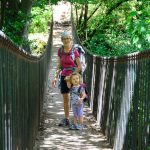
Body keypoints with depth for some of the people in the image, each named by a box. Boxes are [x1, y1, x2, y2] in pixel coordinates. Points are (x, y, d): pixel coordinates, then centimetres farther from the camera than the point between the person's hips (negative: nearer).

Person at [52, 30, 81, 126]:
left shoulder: (75, 51, -11)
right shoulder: (60, 51, 3)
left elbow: (79, 67, -10)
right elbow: (59, 65, 11)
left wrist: (71, 76, -14)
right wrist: (56, 77, 3)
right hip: (64, 77, 5)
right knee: (65, 99, 9)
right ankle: (66, 119, 16)